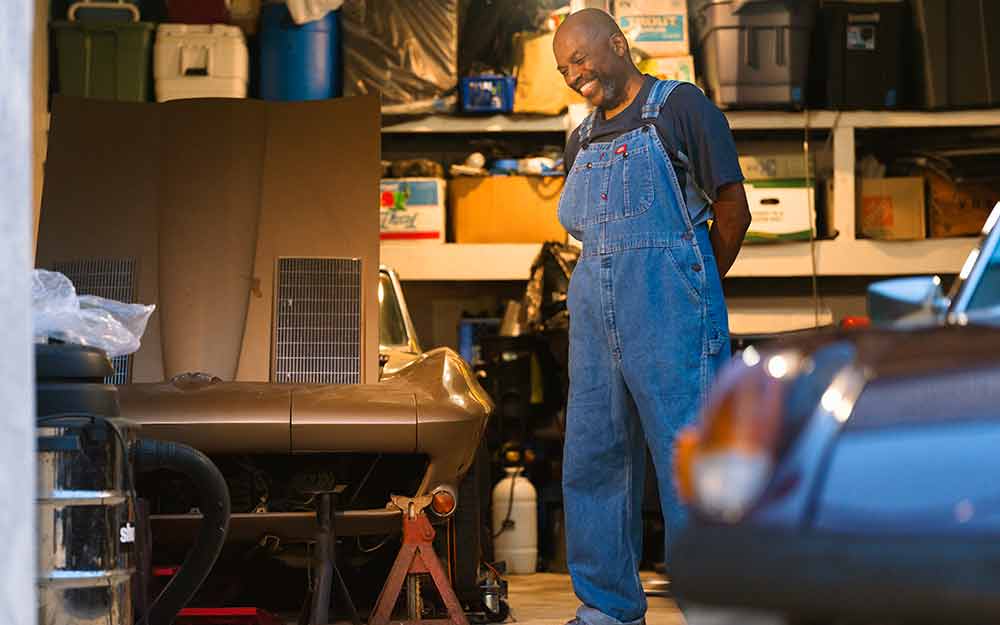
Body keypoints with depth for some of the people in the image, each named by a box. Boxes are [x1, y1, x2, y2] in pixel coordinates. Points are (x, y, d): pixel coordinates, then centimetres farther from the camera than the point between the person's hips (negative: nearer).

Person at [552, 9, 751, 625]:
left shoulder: (680, 107, -1)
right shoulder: (583, 140, 19)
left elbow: (734, 212, -1)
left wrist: (687, 294, 5)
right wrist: (605, 292, 14)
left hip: (668, 302, -7)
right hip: (594, 309, 7)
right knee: (591, 459, 7)